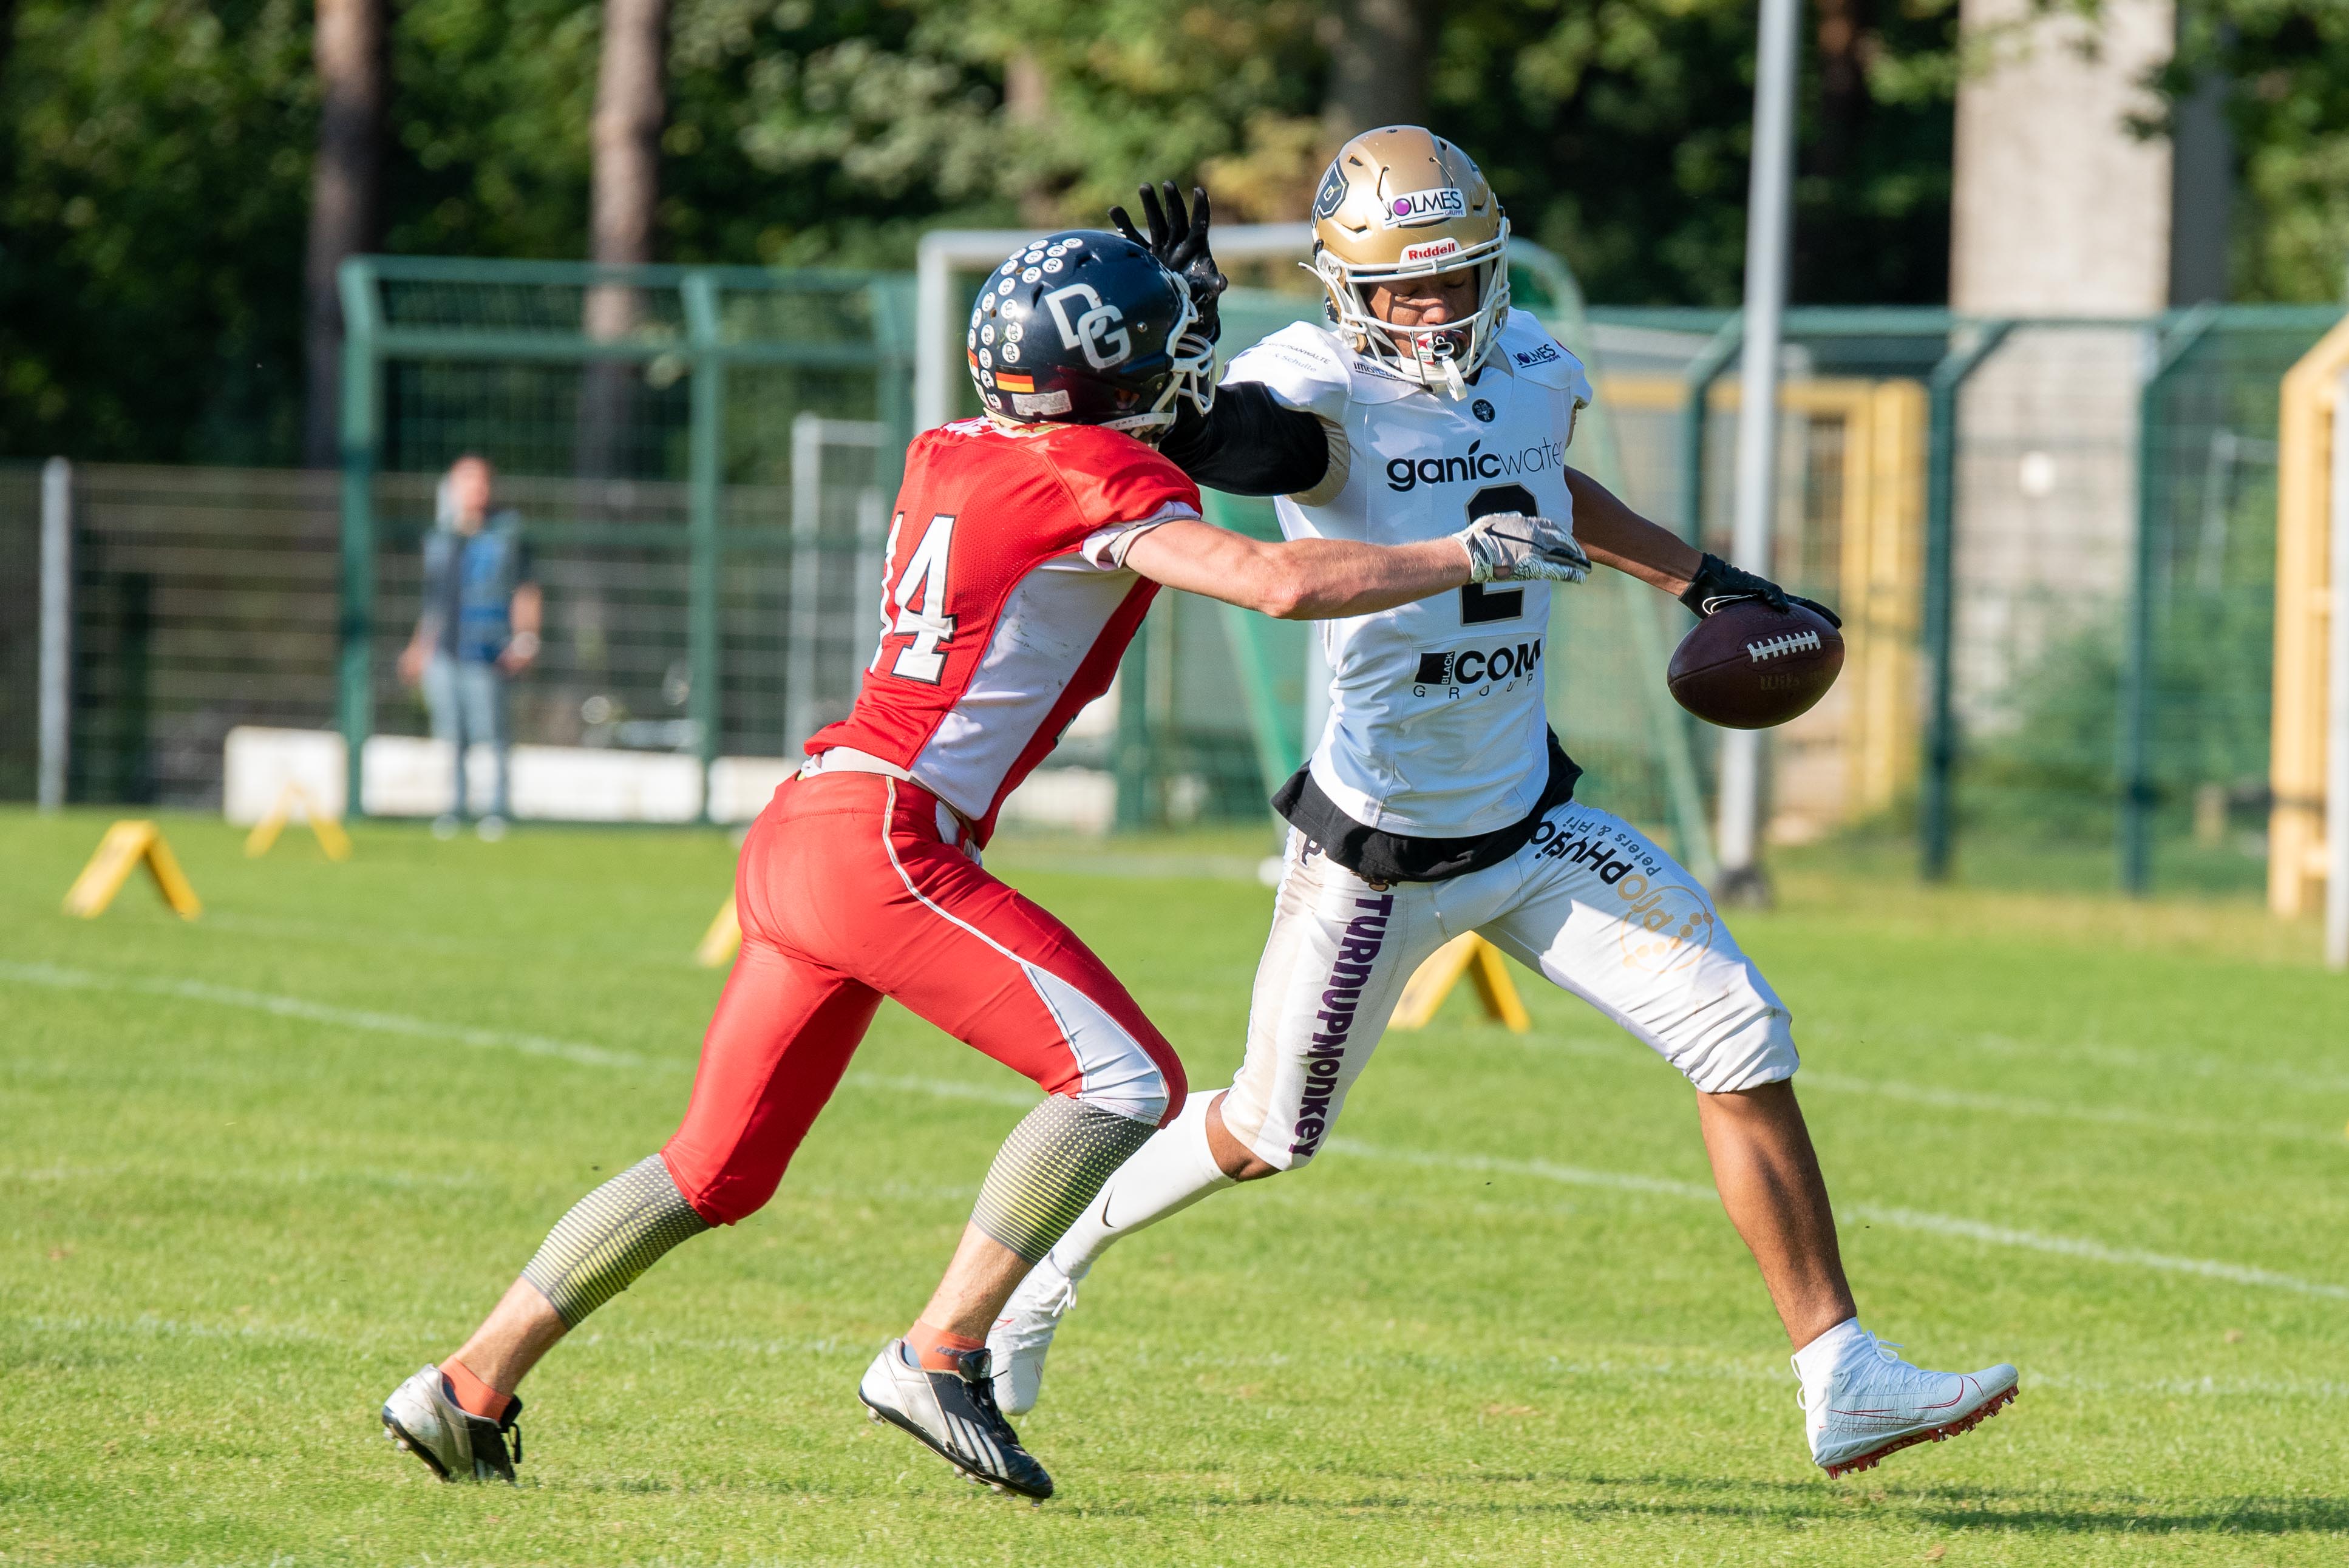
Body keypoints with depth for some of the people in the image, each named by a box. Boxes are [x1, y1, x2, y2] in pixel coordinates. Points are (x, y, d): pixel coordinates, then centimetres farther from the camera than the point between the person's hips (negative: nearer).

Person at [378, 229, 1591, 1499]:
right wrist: (1470, 557, -7)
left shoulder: (950, 458, 16)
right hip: (883, 842, -9)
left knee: (717, 1169, 16)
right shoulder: (1096, 482, -7)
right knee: (1124, 1081, -8)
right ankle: (938, 1356, -11)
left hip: (801, 830, 9)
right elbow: (1284, 583, -17)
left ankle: (470, 1387, 14)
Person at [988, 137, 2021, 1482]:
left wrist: (1698, 578, 21)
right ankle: (1059, 1253, 41)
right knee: (1268, 1137, 11)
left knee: (1747, 1045, -5)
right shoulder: (1322, 389, -19)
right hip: (1379, 853, -5)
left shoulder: (1531, 371, 0)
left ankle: (1842, 1380, 0)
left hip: (1535, 827, 5)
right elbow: (1205, 452, -40)